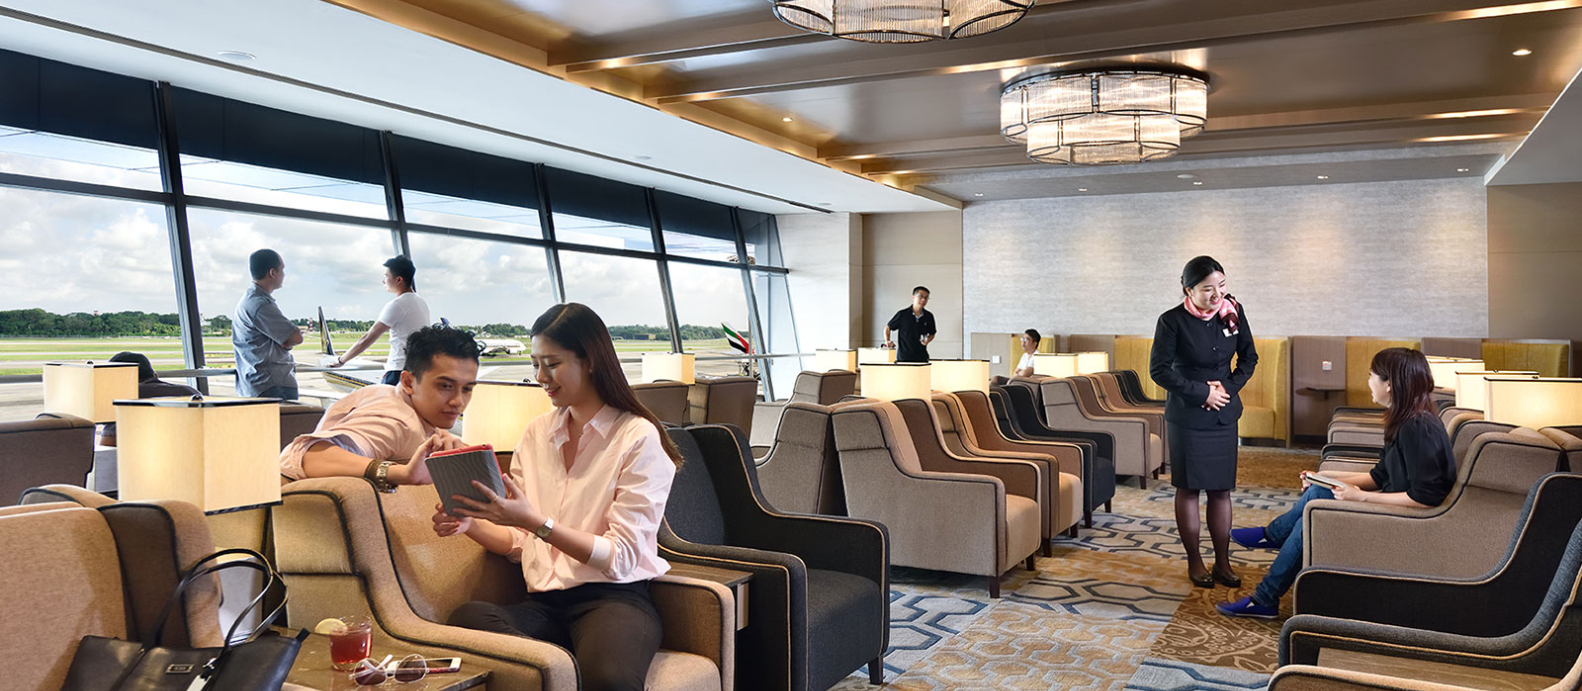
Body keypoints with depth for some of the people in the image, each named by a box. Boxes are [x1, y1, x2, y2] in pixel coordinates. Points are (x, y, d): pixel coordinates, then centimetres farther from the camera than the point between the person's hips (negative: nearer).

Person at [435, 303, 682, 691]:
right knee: (465, 617, -29)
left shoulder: (638, 437, -2)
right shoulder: (537, 434, 17)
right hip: (545, 604, 6)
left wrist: (536, 522, -16)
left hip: (614, 599, -6)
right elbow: (519, 543, 18)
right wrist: (470, 524, -1)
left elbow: (621, 557, -8)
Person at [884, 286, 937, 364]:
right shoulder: (902, 314, -3)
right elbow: (888, 328, 8)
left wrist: (927, 340, -2)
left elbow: (932, 334, 19)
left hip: (921, 358, 3)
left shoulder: (929, 316, 6)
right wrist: (887, 341, -8)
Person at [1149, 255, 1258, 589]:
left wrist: (1229, 388, -5)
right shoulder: (1172, 321, -14)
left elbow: (1249, 357, 9)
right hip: (1187, 416, -4)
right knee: (1189, 488, 4)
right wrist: (1202, 392, -14)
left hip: (1224, 415, 4)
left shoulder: (1233, 310, -2)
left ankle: (1222, 562, 18)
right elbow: (1159, 370, -13)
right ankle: (1194, 563, 16)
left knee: (1221, 489, 8)